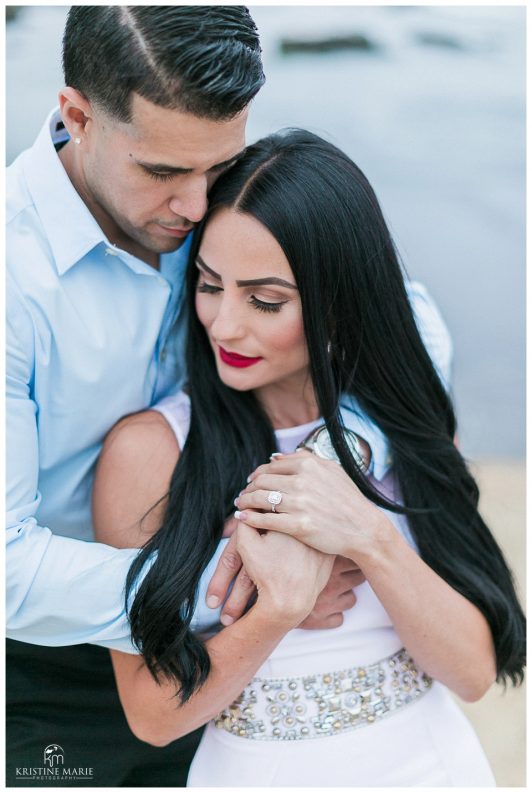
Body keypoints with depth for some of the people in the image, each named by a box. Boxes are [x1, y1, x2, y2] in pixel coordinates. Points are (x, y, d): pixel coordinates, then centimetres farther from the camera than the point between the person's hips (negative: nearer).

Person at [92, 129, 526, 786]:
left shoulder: (404, 421, 0)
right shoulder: (149, 450, -10)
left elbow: (475, 670, -5)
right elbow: (152, 715, -8)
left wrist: (369, 538, -19)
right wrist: (279, 607, -23)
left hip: (435, 759, 2)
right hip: (261, 774, -2)